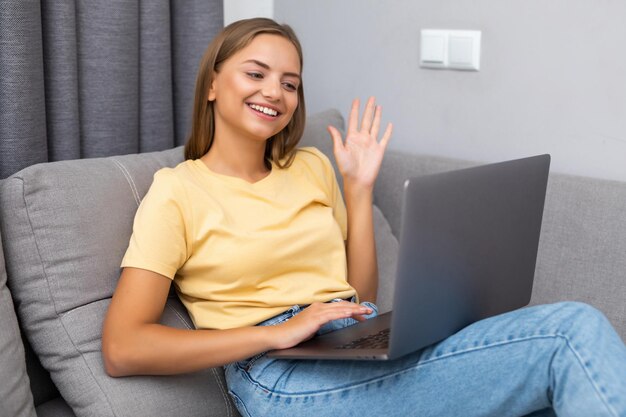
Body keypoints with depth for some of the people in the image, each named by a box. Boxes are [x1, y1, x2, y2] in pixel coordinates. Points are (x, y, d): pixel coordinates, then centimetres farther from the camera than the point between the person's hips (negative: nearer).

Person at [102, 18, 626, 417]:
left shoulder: (311, 167, 17)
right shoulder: (178, 191, 1)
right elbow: (123, 349, -10)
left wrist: (359, 189, 10)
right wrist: (278, 332, -16)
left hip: (373, 347, 6)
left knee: (575, 326, -20)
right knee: (574, 331, -19)